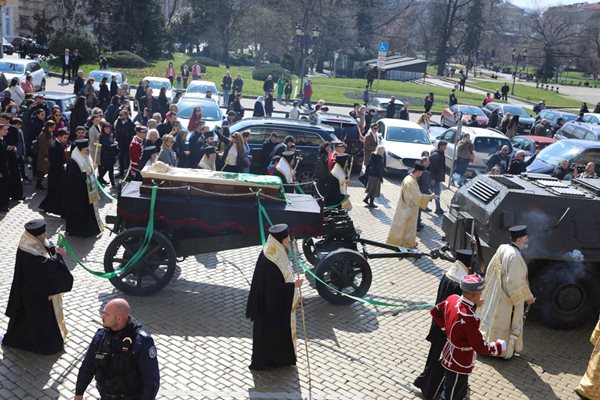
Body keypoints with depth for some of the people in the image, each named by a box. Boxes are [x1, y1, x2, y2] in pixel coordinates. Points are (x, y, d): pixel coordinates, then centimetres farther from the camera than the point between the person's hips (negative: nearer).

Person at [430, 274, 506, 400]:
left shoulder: (452, 299, -10)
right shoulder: (469, 318, -35)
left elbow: (435, 311, 8)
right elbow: (480, 347, -28)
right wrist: (500, 346, -12)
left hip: (449, 356, 9)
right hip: (459, 365, -9)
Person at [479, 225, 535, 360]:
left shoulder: (502, 248, -4)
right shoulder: (515, 257, -29)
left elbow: (490, 270, 7)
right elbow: (515, 283, -26)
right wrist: (528, 297, -12)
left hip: (494, 294, 8)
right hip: (508, 298, -8)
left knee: (492, 316, 22)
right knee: (505, 322, 9)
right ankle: (504, 350, 25)